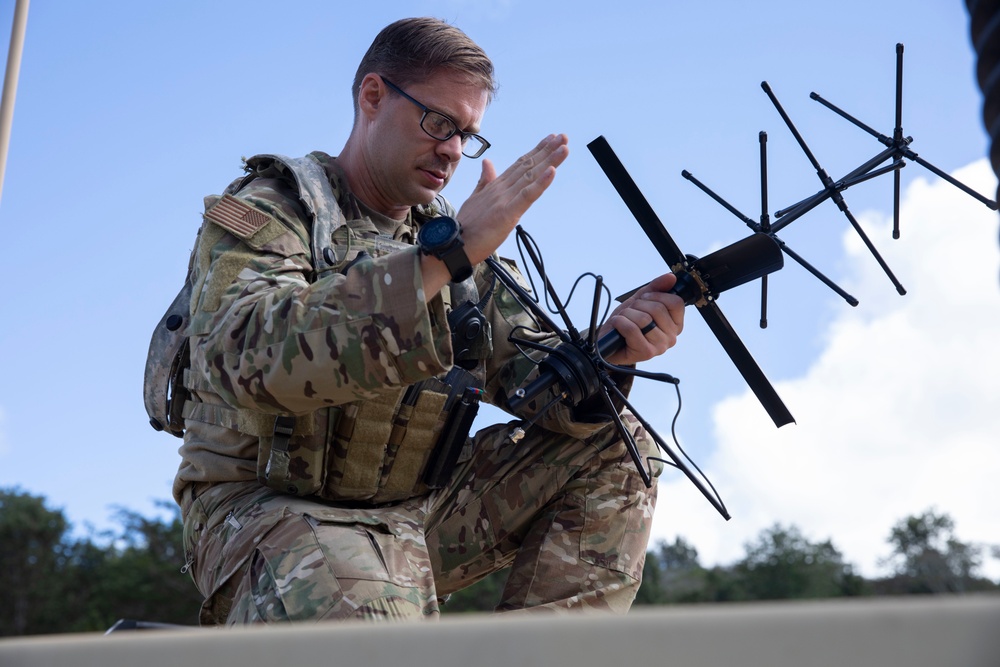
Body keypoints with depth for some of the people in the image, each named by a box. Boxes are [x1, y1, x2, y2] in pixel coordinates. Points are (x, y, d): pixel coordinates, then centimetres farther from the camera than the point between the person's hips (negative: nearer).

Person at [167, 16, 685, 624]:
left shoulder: (461, 240, 13)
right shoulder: (268, 210, -6)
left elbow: (529, 372, 3)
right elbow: (254, 357, -28)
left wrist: (607, 350, -20)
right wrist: (444, 255, -31)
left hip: (417, 507, 7)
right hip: (272, 511, -6)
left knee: (614, 449, -3)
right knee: (365, 617, -40)